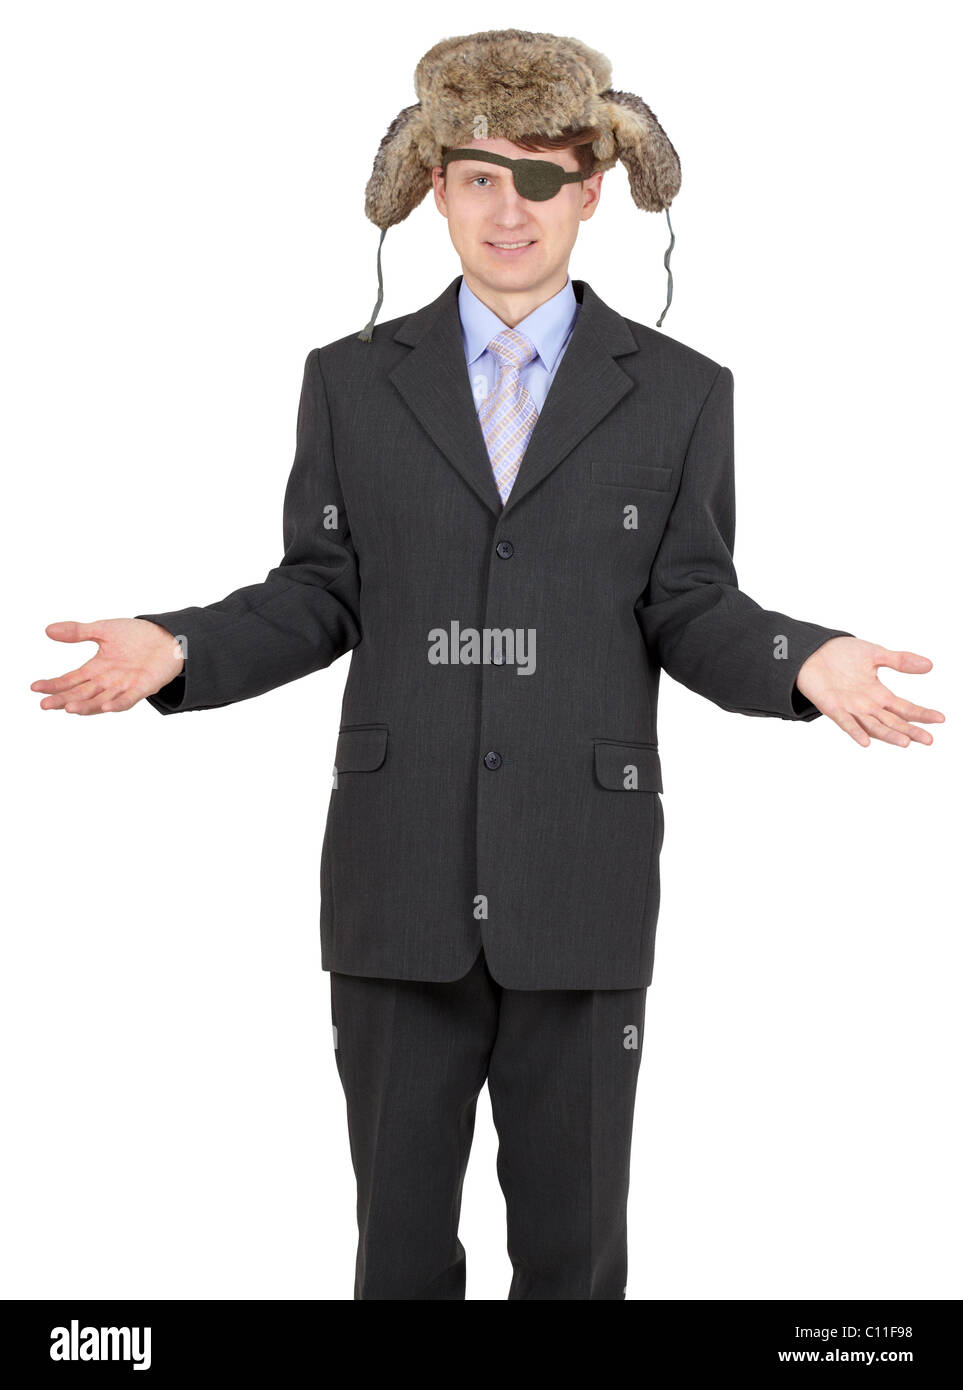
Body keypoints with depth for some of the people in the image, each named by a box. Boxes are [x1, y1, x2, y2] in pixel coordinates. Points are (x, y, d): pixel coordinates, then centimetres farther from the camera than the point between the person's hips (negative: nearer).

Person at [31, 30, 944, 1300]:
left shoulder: (679, 393, 6)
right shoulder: (352, 381, 8)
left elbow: (689, 608, 3)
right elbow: (320, 595, 6)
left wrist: (800, 663, -17)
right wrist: (177, 650, -10)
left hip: (581, 884, 0)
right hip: (400, 876, 1)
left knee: (574, 1240, 11)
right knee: (400, 1228, 12)